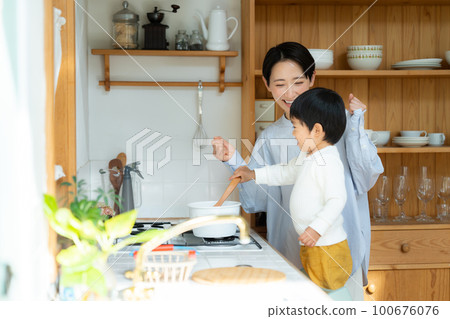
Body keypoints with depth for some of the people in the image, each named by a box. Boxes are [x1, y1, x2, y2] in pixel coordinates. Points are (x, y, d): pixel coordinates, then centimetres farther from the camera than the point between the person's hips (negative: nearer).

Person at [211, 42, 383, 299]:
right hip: (290, 250, 3)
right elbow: (258, 200, 7)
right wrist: (234, 161, -5)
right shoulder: (269, 138, 9)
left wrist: (356, 126, -10)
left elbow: (365, 180, -6)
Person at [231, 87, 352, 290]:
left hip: (327, 248, -10)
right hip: (311, 246, 10)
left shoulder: (329, 161, -19)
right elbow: (286, 172, 29)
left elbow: (337, 199, -25)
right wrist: (253, 174, 26)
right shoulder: (307, 157, 13)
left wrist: (317, 229, -30)